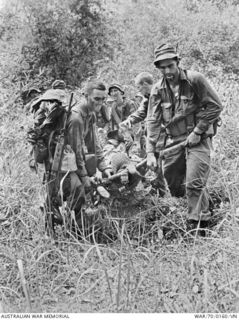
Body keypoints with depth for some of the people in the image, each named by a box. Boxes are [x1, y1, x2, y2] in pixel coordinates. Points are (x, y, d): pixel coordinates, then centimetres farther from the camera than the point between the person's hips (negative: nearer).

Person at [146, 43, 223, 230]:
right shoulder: (158, 90, 2)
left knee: (194, 184, -13)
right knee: (173, 185, 9)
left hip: (197, 140, -4)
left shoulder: (195, 79, -10)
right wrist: (151, 153, -9)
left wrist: (198, 131, -12)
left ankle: (197, 225, -3)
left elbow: (215, 106, -8)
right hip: (172, 142, 4)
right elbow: (153, 122, -1)